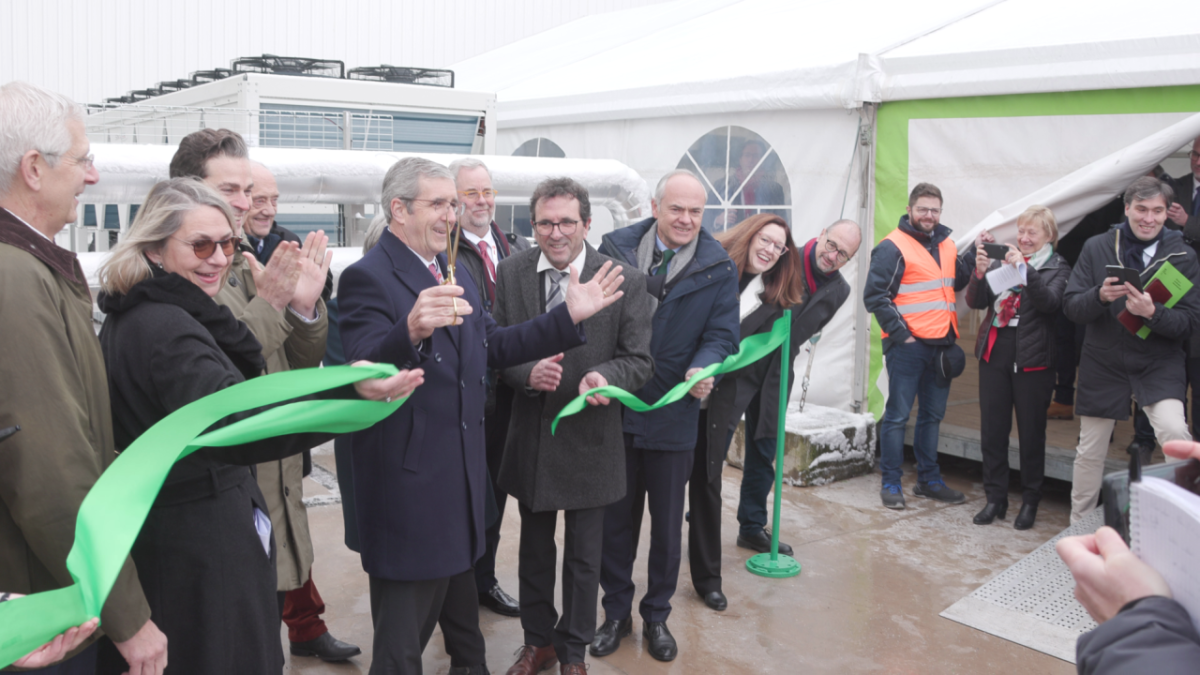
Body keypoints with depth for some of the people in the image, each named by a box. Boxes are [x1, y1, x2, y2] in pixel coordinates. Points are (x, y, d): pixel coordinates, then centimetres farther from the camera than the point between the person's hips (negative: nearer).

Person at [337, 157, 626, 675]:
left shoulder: (452, 270, 11)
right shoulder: (367, 277, -16)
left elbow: (492, 347, 11)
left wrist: (570, 315, 4)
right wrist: (412, 330, -48)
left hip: (458, 471, 8)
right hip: (406, 475, -8)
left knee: (436, 587, 24)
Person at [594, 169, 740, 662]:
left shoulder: (719, 267, -3)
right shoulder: (615, 248, -4)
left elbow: (721, 335, -5)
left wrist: (702, 369, -26)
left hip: (673, 415, 0)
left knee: (667, 524, 14)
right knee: (615, 519, 14)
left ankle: (656, 615, 33)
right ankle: (616, 611, 32)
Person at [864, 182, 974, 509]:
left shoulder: (946, 245, 13)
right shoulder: (893, 247, -9)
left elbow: (955, 282, 22)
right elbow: (874, 295, -12)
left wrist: (974, 255, 8)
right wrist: (900, 332, -14)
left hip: (942, 345, 7)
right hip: (908, 345, -7)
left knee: (932, 415, 15)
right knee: (897, 415, -1)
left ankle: (929, 480, 26)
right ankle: (891, 483, 7)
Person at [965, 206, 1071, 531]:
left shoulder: (1057, 268, 1)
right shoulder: (1002, 260, 9)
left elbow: (1050, 302, -17)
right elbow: (976, 302, 3)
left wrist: (1023, 269, -27)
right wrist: (980, 272, -15)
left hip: (1032, 360, -3)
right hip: (995, 354, 3)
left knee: (1031, 434, 6)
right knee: (992, 431, 6)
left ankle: (1030, 502, 18)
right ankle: (995, 498, 17)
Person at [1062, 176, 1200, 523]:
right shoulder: (1097, 247, 0)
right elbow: (1071, 306, -3)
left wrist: (1152, 313, -27)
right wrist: (1100, 296, -24)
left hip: (1159, 365, -1)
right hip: (1102, 364, 1)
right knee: (1089, 452, 10)